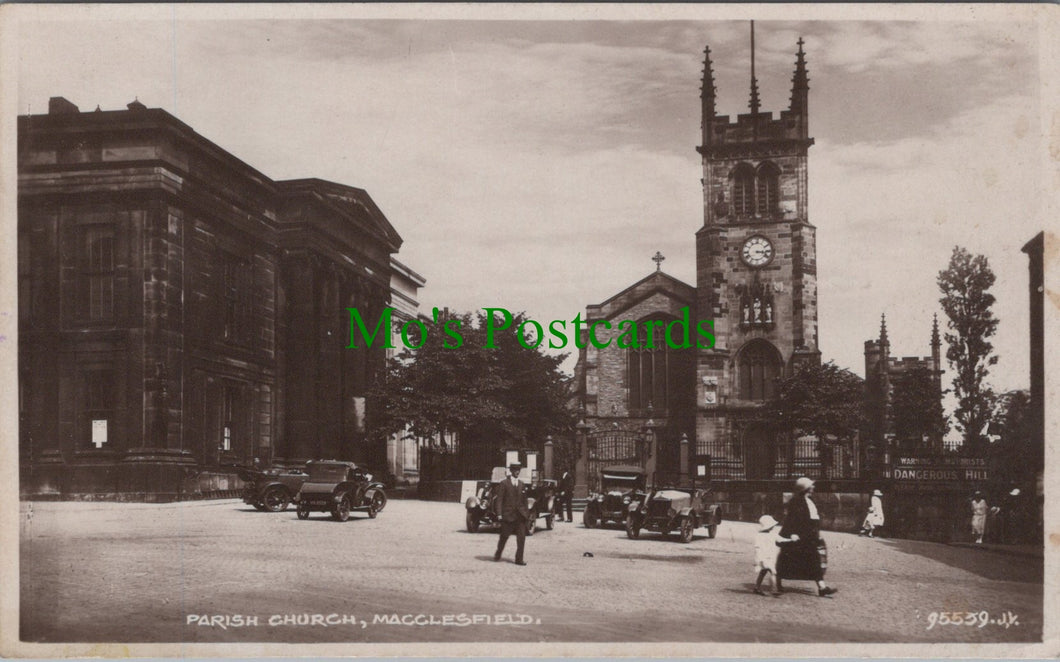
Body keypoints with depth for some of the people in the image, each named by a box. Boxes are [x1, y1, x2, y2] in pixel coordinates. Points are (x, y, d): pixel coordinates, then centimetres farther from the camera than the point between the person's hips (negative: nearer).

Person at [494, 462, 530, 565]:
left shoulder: (521, 485, 12)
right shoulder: (504, 483, -2)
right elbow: (499, 499, -5)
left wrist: (526, 512, 13)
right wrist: (499, 514, -12)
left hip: (520, 515, 3)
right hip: (508, 514, -3)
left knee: (521, 538, -5)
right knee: (504, 536, 8)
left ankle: (519, 559, 0)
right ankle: (498, 554, 31)